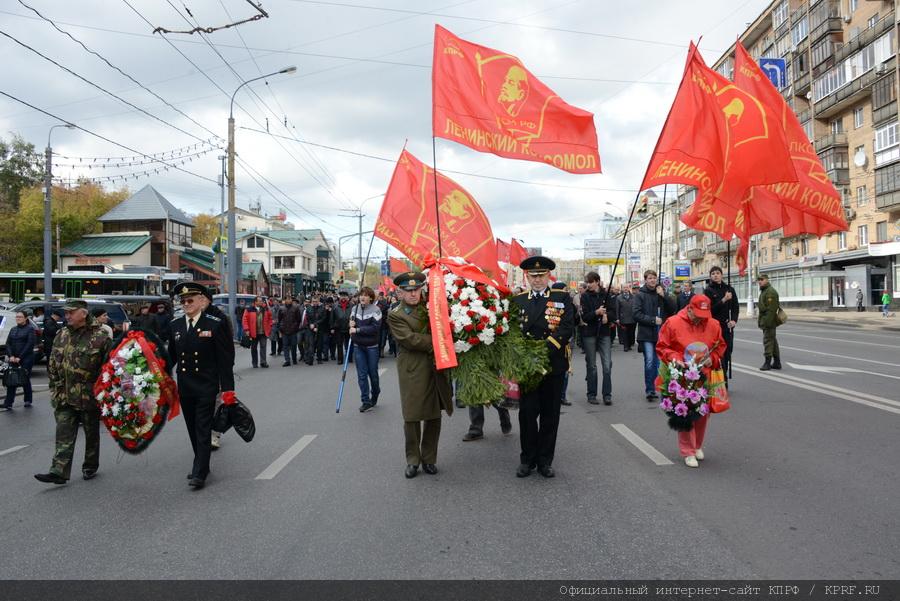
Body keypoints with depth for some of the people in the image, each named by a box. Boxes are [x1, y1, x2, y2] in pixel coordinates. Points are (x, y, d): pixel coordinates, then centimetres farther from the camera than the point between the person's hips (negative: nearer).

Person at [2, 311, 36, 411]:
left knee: (25, 380, 2)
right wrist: (11, 356, -6)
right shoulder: (13, 329, 15)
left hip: (26, 359, -5)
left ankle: (28, 401, 18)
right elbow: (8, 343, 10)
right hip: (13, 359, 5)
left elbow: (30, 344, -11)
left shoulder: (30, 329, -3)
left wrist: (20, 357, -14)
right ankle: (8, 405, -2)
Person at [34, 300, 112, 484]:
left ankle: (90, 467, 25)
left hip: (89, 397, -4)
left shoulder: (100, 337, -11)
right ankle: (59, 471, -1)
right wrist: (56, 387, 9)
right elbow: (52, 364, 14)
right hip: (65, 396, 4)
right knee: (64, 434, 0)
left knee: (91, 433, 10)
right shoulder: (62, 334, 6)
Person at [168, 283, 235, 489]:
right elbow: (171, 356, 15)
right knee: (193, 431, 13)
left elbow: (226, 358, -9)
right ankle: (202, 466, 27)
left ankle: (199, 474, -1)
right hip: (184, 388, 5)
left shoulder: (216, 324, -8)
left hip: (206, 387, -5)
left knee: (203, 431, -4)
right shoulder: (175, 325, 8)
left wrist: (227, 388, -12)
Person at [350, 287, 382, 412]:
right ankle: (366, 401, 7)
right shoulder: (355, 309, 4)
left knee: (373, 372, 8)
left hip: (371, 346, -3)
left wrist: (357, 330, -19)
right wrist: (351, 325, -9)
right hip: (358, 346, 3)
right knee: (362, 374, 2)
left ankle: (375, 394, 33)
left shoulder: (375, 310, -11)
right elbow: (351, 324, 15)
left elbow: (374, 328, -19)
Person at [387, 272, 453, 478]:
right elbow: (409, 339, -13)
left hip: (435, 367, 4)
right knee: (412, 416, 1)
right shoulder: (395, 315, -2)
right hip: (412, 370, -4)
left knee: (434, 416, 7)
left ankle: (429, 458, 20)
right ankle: (412, 460, 16)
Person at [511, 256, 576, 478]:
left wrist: (545, 349, -20)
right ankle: (527, 459, 17)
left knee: (550, 415, 7)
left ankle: (545, 460, 19)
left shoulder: (562, 298, 2)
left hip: (553, 365, 0)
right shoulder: (517, 300, 8)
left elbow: (567, 328, -9)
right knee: (527, 413, 3)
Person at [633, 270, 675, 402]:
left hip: (661, 333, 4)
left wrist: (663, 296, -8)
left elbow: (672, 310, 4)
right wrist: (653, 320, -14)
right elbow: (636, 313, -10)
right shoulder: (640, 295, -2)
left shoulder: (661, 293, 10)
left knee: (658, 362, 9)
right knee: (649, 361, -10)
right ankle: (650, 391, -3)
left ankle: (652, 390, 20)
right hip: (646, 333, -4)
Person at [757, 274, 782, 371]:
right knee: (773, 341, 13)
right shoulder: (764, 291, 19)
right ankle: (777, 363, 19)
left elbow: (771, 309, -22)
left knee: (768, 340, -10)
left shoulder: (770, 292, -15)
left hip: (769, 321, -11)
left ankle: (768, 362, -9)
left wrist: (767, 322, -25)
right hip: (766, 321, 11)